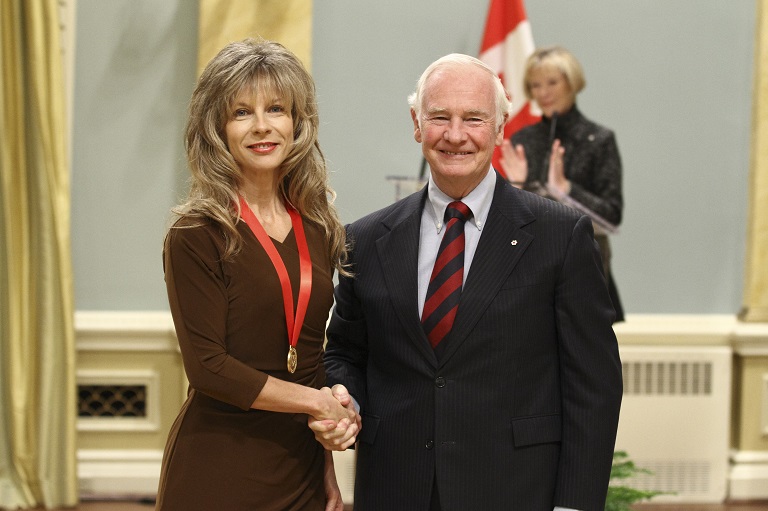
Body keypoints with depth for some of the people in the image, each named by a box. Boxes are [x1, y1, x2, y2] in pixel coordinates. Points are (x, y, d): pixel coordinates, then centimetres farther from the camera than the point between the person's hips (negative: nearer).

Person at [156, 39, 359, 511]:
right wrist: (317, 401, -10)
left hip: (302, 470, 5)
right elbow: (208, 366, -15)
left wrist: (328, 465, 6)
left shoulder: (319, 228, 6)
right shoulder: (197, 235, -10)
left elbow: (314, 356, 12)